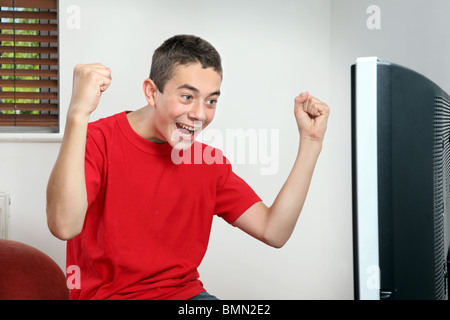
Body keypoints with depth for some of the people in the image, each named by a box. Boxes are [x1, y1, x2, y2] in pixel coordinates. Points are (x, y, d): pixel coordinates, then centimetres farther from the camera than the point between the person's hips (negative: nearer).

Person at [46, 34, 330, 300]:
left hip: (186, 292, 4)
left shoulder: (210, 161, 4)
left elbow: (274, 232, -2)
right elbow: (64, 226, -28)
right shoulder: (99, 141, -11)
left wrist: (310, 141, -4)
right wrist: (78, 112, -35)